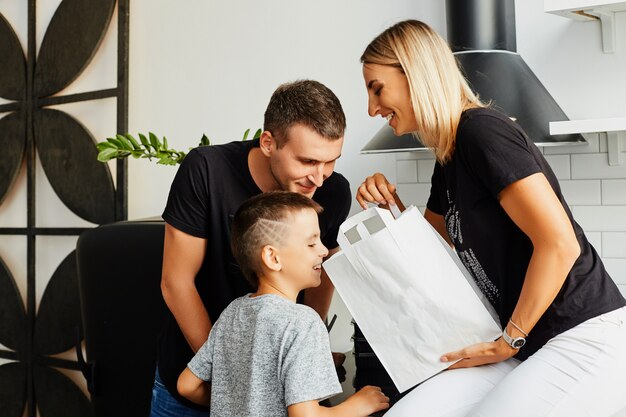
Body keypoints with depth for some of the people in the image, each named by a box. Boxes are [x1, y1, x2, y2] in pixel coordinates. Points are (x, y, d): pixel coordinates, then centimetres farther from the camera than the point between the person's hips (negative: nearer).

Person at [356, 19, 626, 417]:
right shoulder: (448, 160, 13)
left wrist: (508, 341, -12)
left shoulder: (481, 131, -14)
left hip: (586, 342, -8)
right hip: (531, 348, 8)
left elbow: (560, 245, -21)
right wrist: (391, 203, 10)